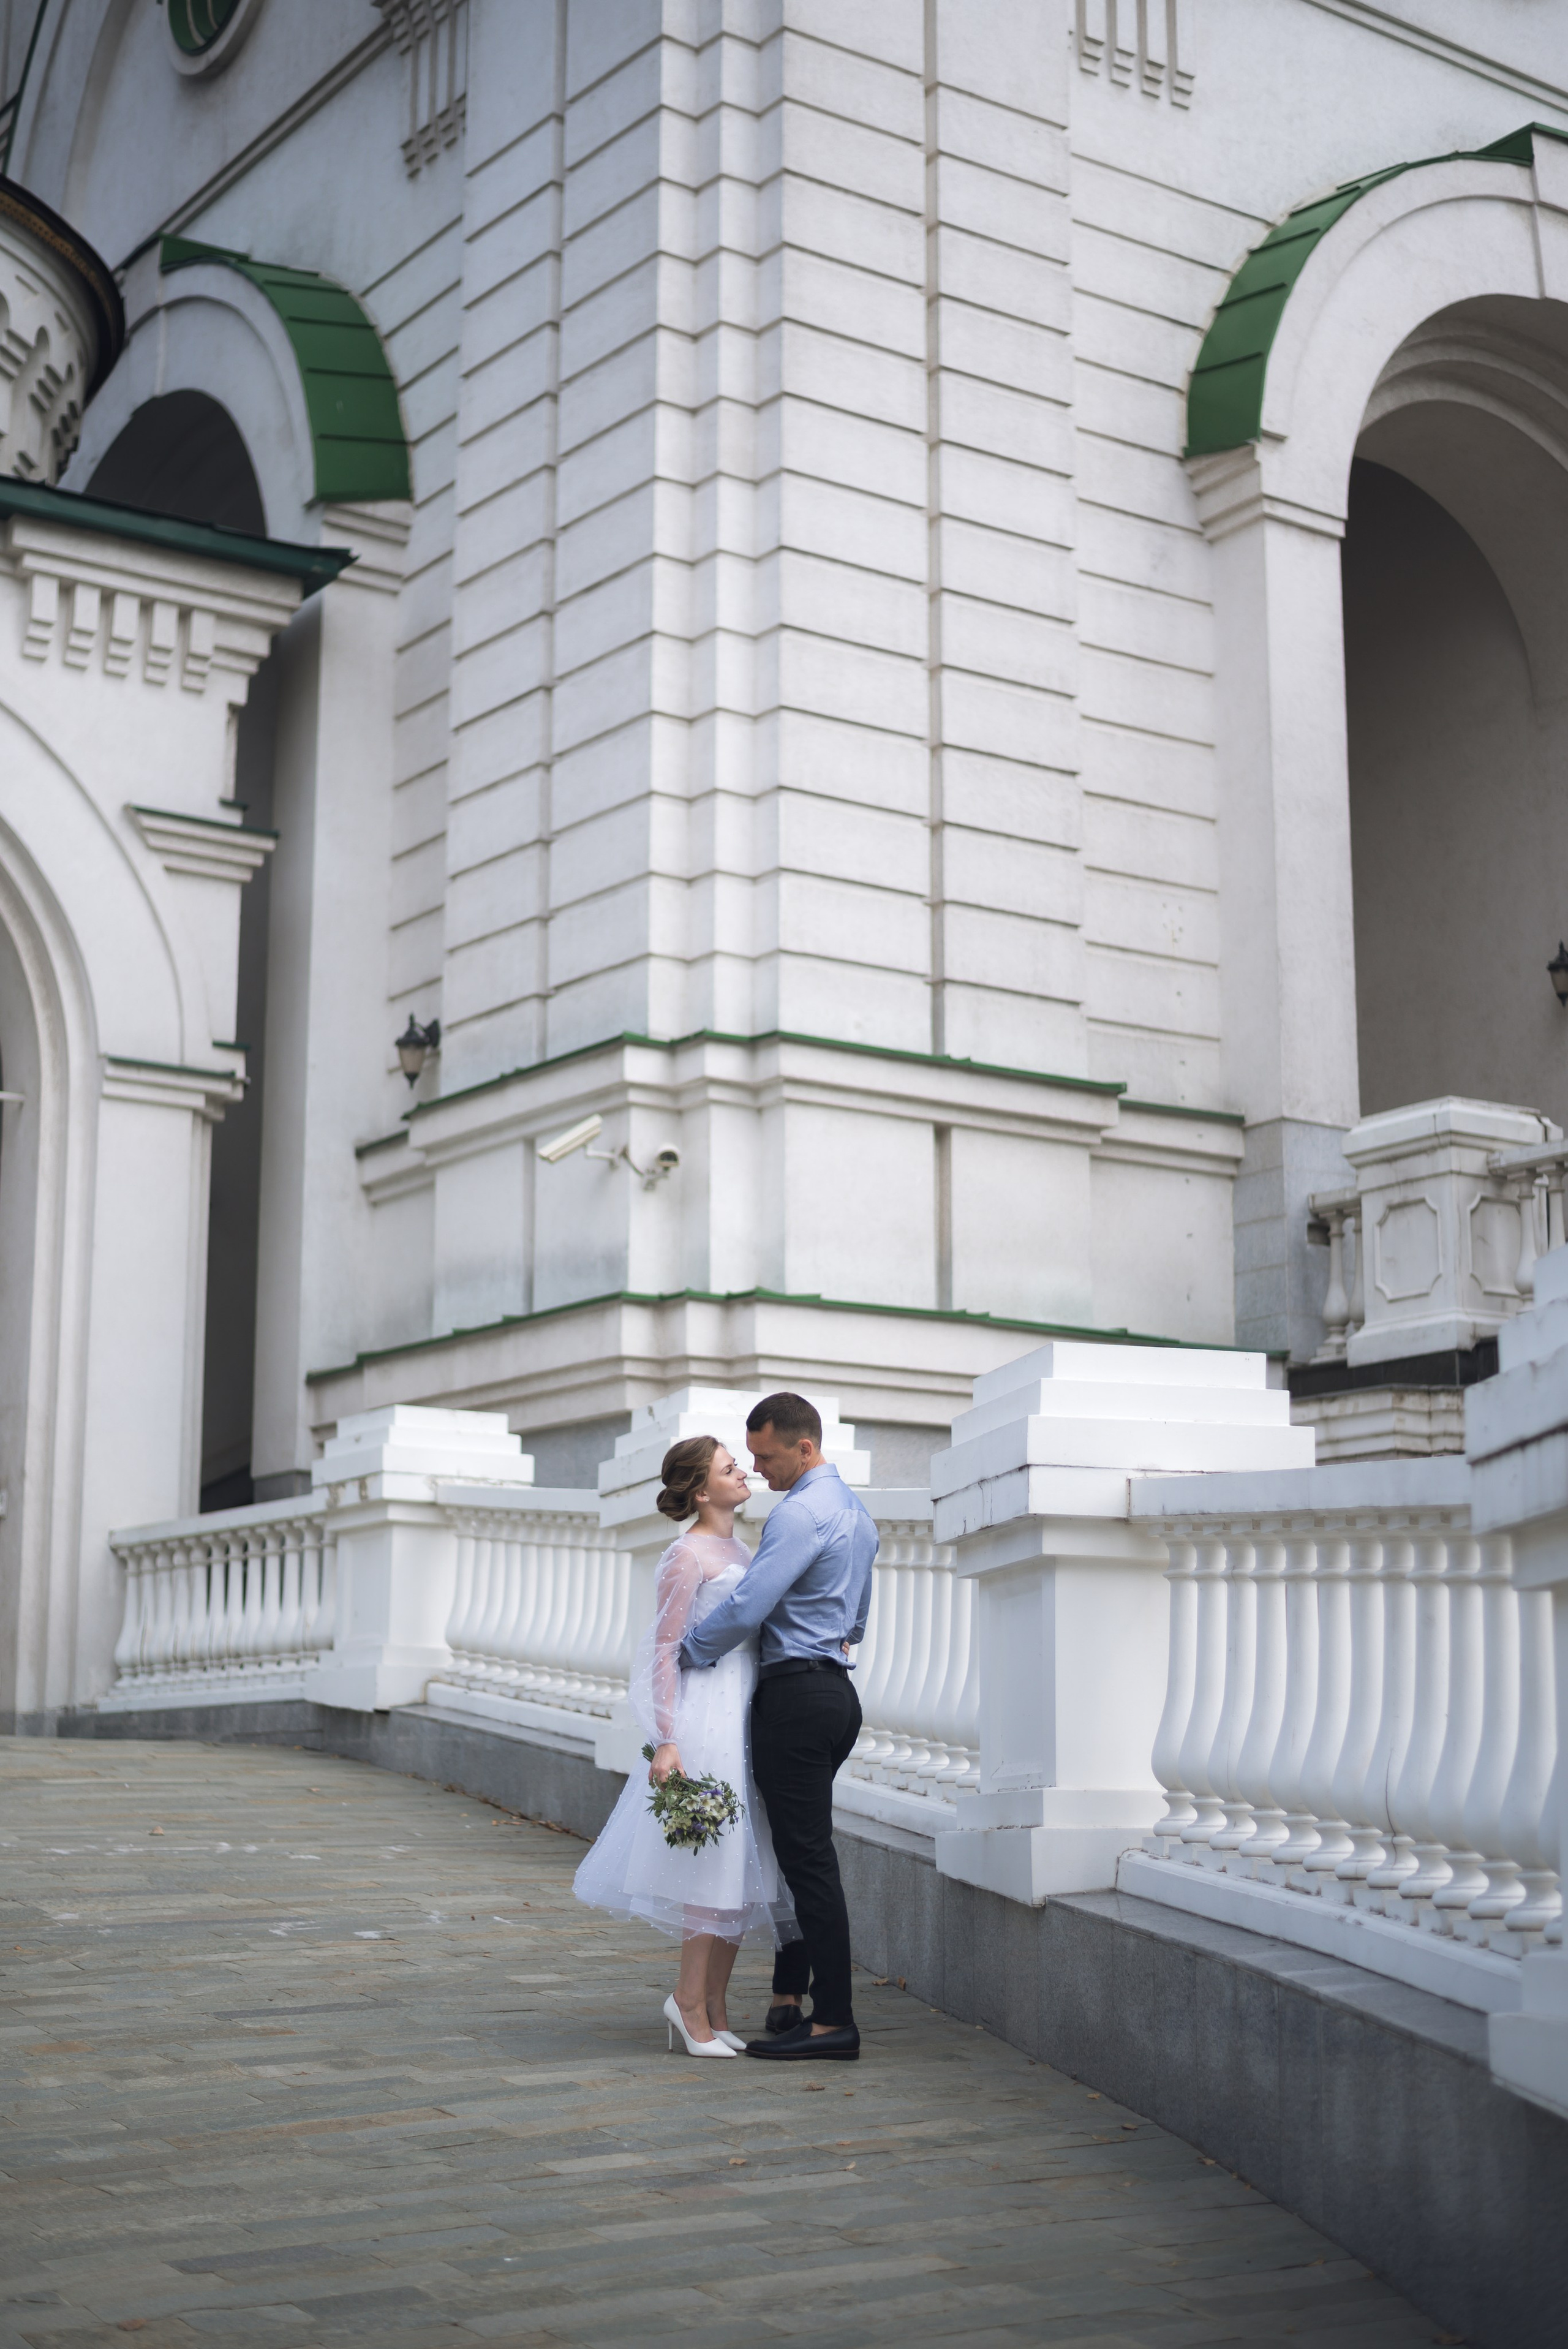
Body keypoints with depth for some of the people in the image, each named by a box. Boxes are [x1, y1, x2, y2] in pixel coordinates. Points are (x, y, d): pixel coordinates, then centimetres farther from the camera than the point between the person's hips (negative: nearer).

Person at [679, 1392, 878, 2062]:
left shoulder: (800, 1513, -15)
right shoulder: (855, 1511, 18)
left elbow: (747, 1607, -20)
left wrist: (683, 1653, -8)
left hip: (795, 1695, -10)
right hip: (837, 1689, 10)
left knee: (807, 1857, -7)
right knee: (796, 1852, 13)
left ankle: (834, 2023, -5)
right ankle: (787, 2003, 15)